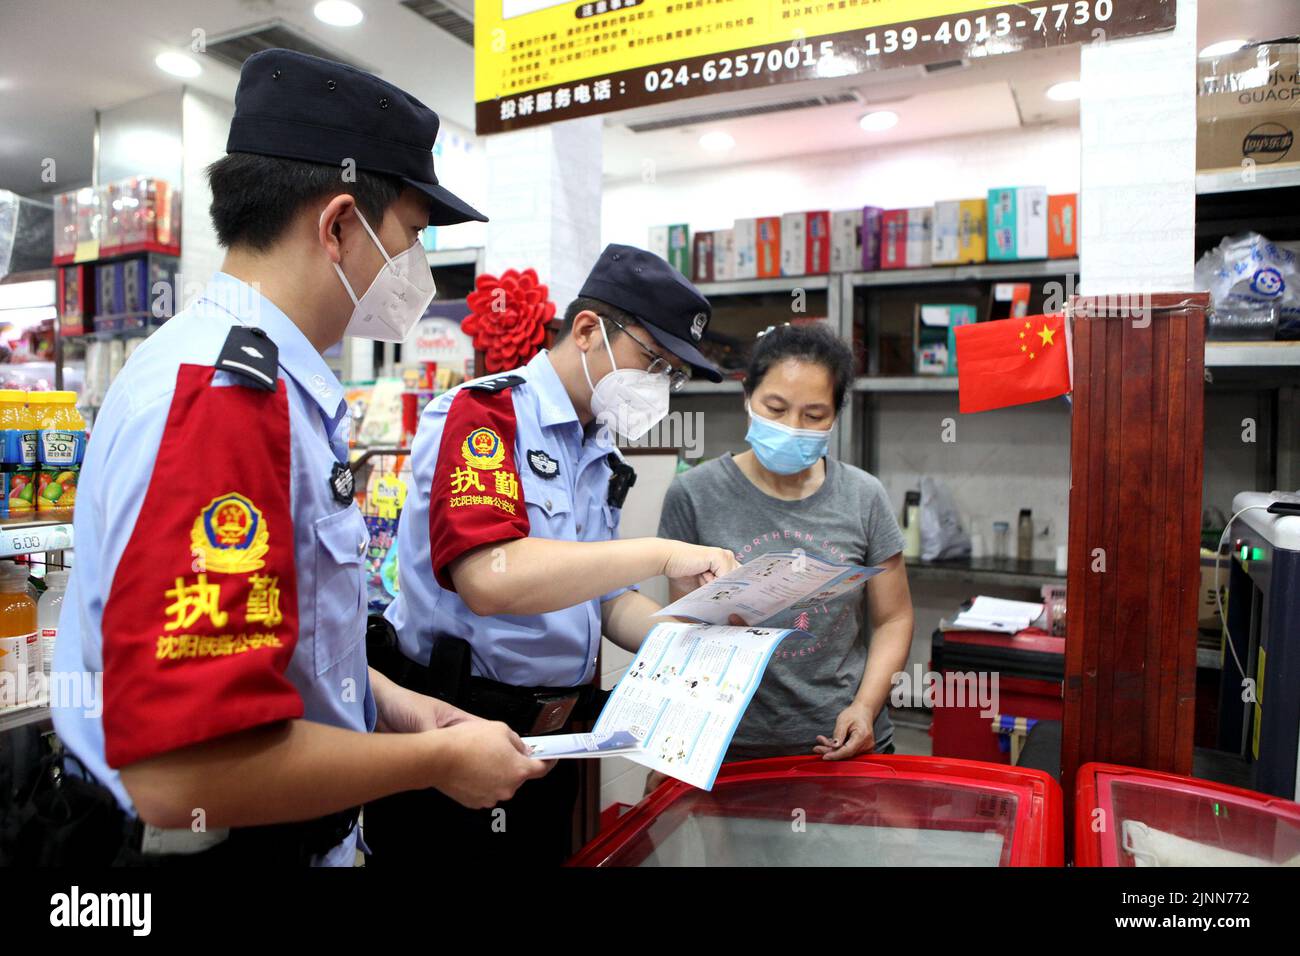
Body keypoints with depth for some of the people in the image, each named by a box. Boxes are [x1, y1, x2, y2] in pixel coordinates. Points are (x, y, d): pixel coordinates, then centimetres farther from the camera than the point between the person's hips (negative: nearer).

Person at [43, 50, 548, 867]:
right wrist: (440, 758, -21)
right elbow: (181, 772, -33)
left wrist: (382, 702, 7)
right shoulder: (221, 396, -27)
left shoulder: (262, 381, 4)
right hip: (218, 842, -9)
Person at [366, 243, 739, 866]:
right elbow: (488, 579, -30)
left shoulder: (601, 458, 9)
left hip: (549, 740, 8)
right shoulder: (481, 414, -15)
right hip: (454, 733, -8)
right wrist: (660, 553, -31)